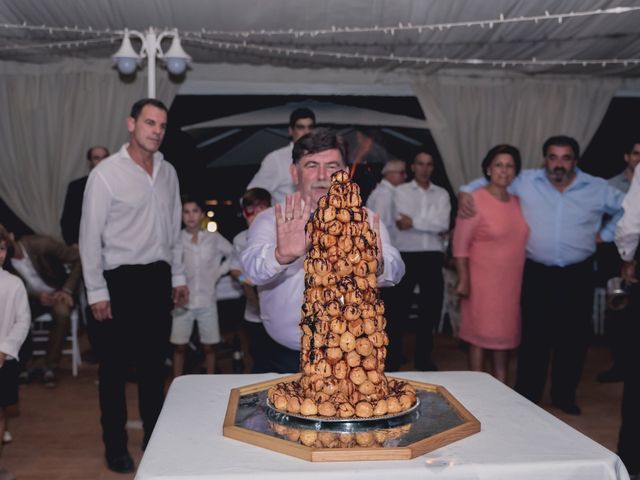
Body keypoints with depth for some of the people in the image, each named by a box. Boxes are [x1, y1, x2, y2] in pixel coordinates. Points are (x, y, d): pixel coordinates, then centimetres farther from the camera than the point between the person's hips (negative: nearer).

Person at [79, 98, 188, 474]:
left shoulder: (168, 172, 7)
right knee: (116, 366, 6)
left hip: (158, 277, 5)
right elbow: (90, 236, -10)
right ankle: (115, 445, 23)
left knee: (154, 362, 15)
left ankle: (155, 436, 30)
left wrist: (178, 276, 13)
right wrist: (97, 291, -11)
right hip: (121, 280, -5)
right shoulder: (106, 173, -10)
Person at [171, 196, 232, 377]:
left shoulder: (214, 238, 3)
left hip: (207, 301, 1)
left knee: (209, 347, 9)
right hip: (183, 301, -1)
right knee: (179, 347, 5)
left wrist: (220, 272, 5)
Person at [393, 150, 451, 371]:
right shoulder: (401, 191, 3)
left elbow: (443, 223, -7)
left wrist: (414, 222, -10)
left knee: (431, 306, 8)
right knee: (400, 306, 5)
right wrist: (432, 226, -9)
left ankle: (423, 356, 22)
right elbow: (401, 223, -10)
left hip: (433, 256, 2)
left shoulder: (442, 194, 9)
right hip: (406, 255, -2)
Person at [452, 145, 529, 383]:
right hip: (483, 282, -6)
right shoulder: (474, 200, -10)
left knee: (504, 336, 11)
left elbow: (520, 240, 17)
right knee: (481, 336, 1)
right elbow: (460, 243, -11)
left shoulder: (517, 202, 9)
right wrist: (464, 279, -15)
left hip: (512, 283, 6)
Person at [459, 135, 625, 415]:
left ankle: (564, 396, 26)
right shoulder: (525, 182, -2)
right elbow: (490, 181, 10)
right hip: (537, 274, -2)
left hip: (577, 276, 2)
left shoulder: (597, 188, 2)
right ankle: (527, 398, 14)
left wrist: (606, 234, 7)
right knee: (534, 337, 2)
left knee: (574, 337, 9)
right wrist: (466, 192, -8)